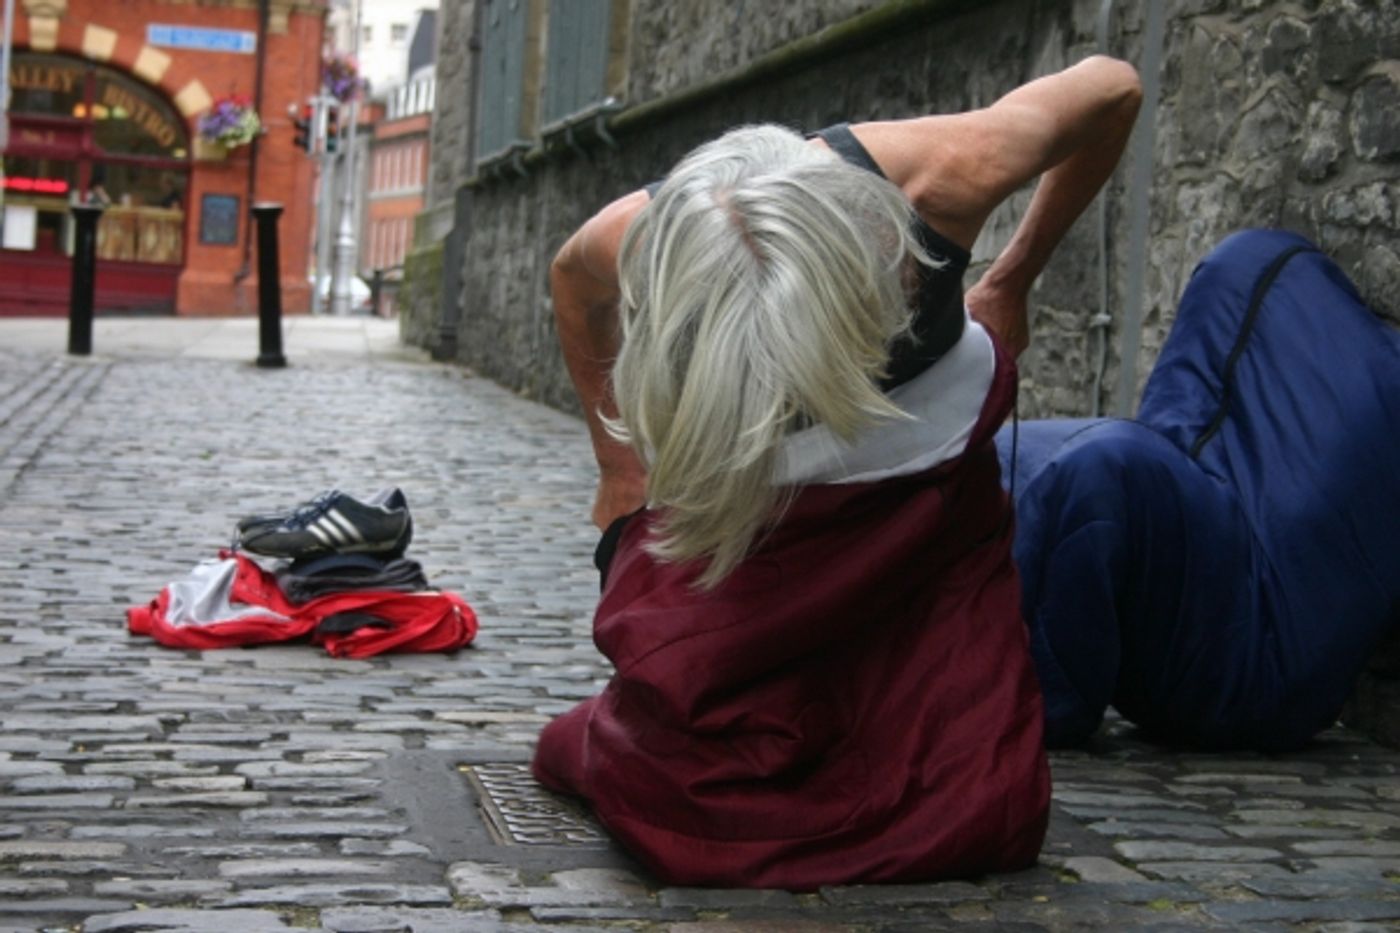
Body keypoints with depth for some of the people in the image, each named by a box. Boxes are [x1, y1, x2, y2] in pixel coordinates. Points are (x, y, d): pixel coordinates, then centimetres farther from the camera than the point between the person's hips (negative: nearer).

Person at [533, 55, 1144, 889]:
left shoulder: (948, 173, -34)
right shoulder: (638, 245, -32)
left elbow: (1111, 88, -11)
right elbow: (574, 278, -2)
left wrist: (1014, 279, -3)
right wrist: (618, 462, 5)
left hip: (929, 494, 0)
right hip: (736, 506, 0)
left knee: (969, 812, -9)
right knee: (682, 799, -9)